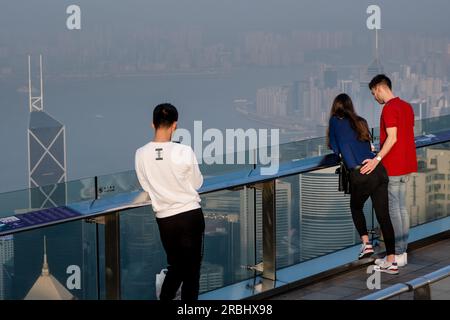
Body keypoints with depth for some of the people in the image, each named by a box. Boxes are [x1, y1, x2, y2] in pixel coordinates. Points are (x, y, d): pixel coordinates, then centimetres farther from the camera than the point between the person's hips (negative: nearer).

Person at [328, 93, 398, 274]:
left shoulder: (336, 120, 6)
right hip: (379, 171, 4)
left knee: (356, 207, 24)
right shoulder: (361, 122, 19)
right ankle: (391, 261, 3)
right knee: (383, 215, 4)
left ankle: (366, 244, 9)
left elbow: (335, 148, 13)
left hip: (360, 173, -4)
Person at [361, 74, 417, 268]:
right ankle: (402, 252, 15)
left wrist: (377, 159, -27)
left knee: (393, 210, -5)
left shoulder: (389, 108, -15)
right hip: (406, 165, 9)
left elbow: (392, 138, -23)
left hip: (392, 168, -9)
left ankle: (397, 254, -3)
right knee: (401, 208, 12)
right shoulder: (406, 106, 13)